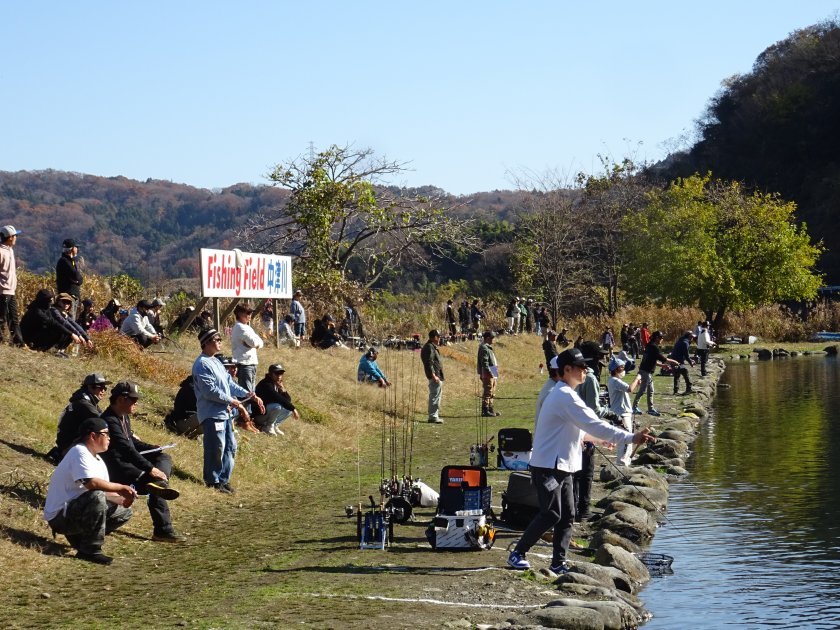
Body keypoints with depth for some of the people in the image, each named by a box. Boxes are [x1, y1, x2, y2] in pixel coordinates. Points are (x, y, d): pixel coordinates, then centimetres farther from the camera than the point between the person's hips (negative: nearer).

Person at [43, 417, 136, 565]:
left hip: (78, 511, 10)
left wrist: (121, 499, -9)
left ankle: (78, 536, 8)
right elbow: (91, 483, -32)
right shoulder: (80, 453, -17)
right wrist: (121, 488, -23)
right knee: (96, 497, -35)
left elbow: (106, 491, 12)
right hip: (59, 516, -10)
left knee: (124, 512, 8)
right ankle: (90, 550, -23)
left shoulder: (98, 461, 13)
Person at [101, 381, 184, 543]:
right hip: (117, 469, -10)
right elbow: (126, 448, -30)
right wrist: (150, 469, -33)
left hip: (127, 462, 10)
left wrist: (153, 448, 11)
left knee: (164, 458, -2)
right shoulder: (109, 421, -22)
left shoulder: (124, 417, 10)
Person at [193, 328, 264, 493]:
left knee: (230, 447, 13)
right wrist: (233, 401, -17)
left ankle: (223, 479, 22)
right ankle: (213, 481, 7)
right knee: (216, 449, -5)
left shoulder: (216, 362, 17)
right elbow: (210, 390, -22)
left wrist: (248, 394, 7)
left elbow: (229, 383, 18)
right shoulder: (202, 364, -15)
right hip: (212, 414, -10)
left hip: (225, 413, 10)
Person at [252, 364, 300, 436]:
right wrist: (293, 409, -32)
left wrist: (283, 391, -17)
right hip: (259, 414, -9)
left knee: (290, 409, 1)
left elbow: (288, 400, 2)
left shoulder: (278, 384, 5)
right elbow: (278, 399, -32)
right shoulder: (266, 384, -23)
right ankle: (268, 426, -12)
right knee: (277, 406, -33)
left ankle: (274, 425, 6)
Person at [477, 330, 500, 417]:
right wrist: (489, 372, -25)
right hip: (487, 374, -11)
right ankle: (485, 410, -8)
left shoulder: (488, 347, 19)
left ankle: (490, 409, 23)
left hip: (492, 374, 11)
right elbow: (484, 362, -22)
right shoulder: (484, 348, -15)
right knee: (487, 392, -9)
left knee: (491, 393, 16)